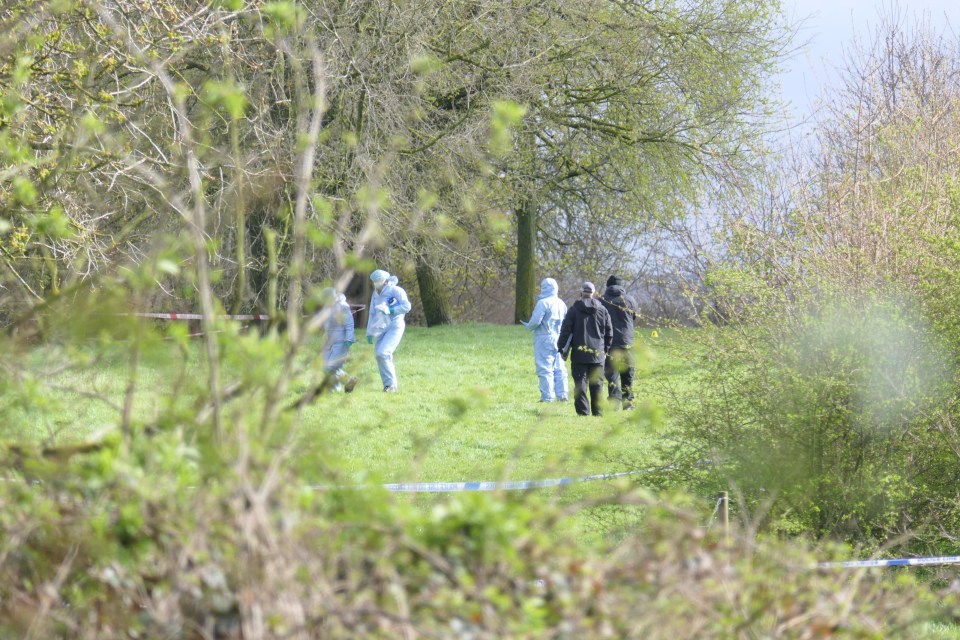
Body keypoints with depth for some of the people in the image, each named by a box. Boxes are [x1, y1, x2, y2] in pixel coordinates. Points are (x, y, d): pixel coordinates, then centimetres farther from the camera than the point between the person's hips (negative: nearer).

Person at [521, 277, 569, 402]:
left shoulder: (543, 303, -14)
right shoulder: (561, 303, 9)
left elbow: (535, 321, -16)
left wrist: (528, 326, 4)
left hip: (544, 339, -7)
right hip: (558, 339, 7)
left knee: (545, 368, -3)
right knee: (559, 368, 10)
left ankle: (547, 397, -5)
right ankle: (562, 395, 8)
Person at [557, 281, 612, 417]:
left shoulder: (574, 310, -4)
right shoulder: (602, 310, 5)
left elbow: (565, 330, -5)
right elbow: (609, 331, 11)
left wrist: (562, 348, 3)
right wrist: (606, 348, 21)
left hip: (579, 354, -3)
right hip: (597, 354, 3)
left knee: (580, 384, -1)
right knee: (597, 384, 8)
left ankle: (583, 411, -7)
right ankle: (598, 412, 9)